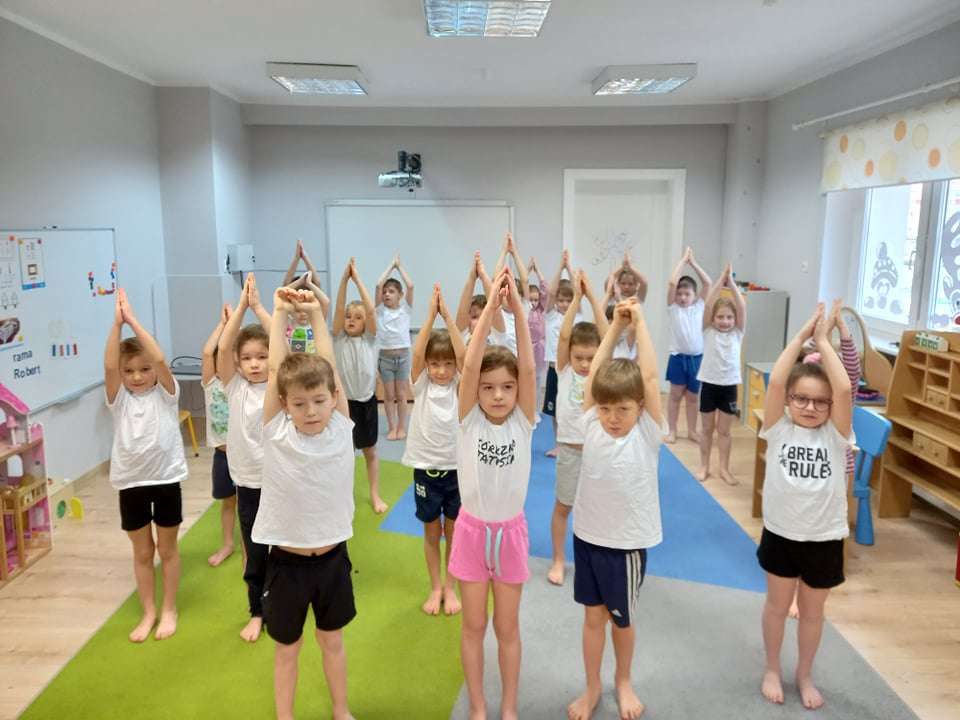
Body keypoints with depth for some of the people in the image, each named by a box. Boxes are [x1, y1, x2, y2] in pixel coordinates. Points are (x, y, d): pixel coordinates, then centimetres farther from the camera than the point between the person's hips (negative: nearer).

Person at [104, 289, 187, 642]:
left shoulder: (165, 393, -5)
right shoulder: (119, 398, -1)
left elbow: (161, 360, -22)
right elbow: (108, 365, -18)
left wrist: (133, 320, -23)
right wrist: (116, 322, -25)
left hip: (166, 480, -2)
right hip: (131, 484, 2)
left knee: (167, 549, 12)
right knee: (142, 552, 15)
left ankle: (169, 610, 28)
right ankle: (148, 612, 30)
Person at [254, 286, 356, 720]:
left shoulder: (341, 428, -10)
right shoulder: (276, 433, -14)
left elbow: (329, 366, -11)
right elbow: (275, 369, -16)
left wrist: (315, 312, -9)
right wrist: (280, 312, -13)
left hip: (333, 557, 2)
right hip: (287, 561, -2)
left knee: (332, 640, 22)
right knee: (287, 648, 17)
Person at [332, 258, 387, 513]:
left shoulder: (370, 338, -2)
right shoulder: (338, 338, -1)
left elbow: (371, 309, -15)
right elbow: (339, 307, -12)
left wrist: (357, 279, -16)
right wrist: (344, 278, -18)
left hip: (367, 401, 0)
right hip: (344, 401, 0)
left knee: (370, 450, 12)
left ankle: (375, 495, 23)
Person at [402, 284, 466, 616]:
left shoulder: (459, 386, -5)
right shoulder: (421, 385, -4)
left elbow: (464, 355, -21)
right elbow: (416, 354, -20)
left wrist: (447, 316, -26)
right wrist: (431, 315, -27)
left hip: (456, 468, 0)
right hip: (425, 469, 0)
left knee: (454, 531, 11)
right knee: (431, 531, 13)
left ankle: (450, 587, 28)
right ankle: (435, 587, 28)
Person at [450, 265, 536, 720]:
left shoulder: (522, 422, -9)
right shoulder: (469, 420, -11)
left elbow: (529, 368, -22)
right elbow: (469, 365, -24)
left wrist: (518, 310, -29)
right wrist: (490, 307, -29)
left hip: (511, 532, 1)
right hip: (472, 530, 0)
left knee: (507, 628, 14)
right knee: (474, 627, 13)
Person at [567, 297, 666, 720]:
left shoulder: (648, 434, -12)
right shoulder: (592, 427, -5)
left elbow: (650, 378, -19)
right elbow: (594, 374, -6)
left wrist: (640, 322, -15)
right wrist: (615, 325, -7)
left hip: (627, 542, -2)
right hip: (587, 535, 2)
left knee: (622, 619, 16)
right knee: (593, 616, 15)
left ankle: (623, 681, 41)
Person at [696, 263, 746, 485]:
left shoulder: (737, 333, 1)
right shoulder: (708, 331, -2)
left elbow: (742, 307, -11)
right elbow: (708, 305, -14)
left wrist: (731, 282, -13)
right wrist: (721, 280, -15)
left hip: (729, 385, 1)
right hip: (709, 383, -1)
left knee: (724, 430, 9)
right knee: (707, 429, 11)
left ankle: (724, 468, 19)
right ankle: (704, 466, 22)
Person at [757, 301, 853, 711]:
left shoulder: (835, 435, -10)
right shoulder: (778, 429, -10)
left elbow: (844, 389, -26)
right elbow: (775, 381, -24)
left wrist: (823, 341, -19)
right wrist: (802, 335, -19)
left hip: (824, 538, 1)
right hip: (781, 533, 0)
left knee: (812, 611, 18)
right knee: (777, 605, 17)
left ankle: (805, 675, 39)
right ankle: (772, 670, 38)